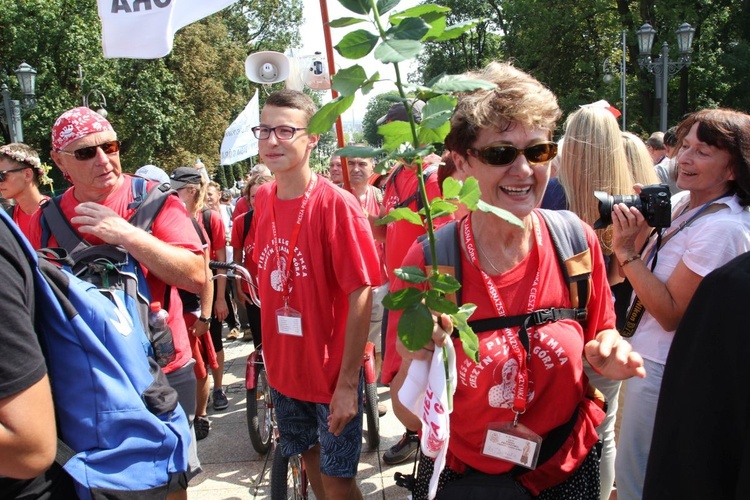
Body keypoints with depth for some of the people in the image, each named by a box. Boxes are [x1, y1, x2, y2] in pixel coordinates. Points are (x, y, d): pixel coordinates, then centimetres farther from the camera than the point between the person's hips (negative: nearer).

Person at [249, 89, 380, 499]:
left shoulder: (336, 204, -19)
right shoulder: (263, 200, 0)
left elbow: (360, 295, -19)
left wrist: (348, 383, -20)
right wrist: (270, 351, 10)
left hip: (332, 373, -5)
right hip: (283, 368, 6)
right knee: (311, 460, 22)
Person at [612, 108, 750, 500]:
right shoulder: (681, 202, 3)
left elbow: (671, 313, -22)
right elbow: (647, 269, 7)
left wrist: (626, 251, -25)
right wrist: (639, 224, -9)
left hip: (663, 368, -8)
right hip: (647, 354, 8)